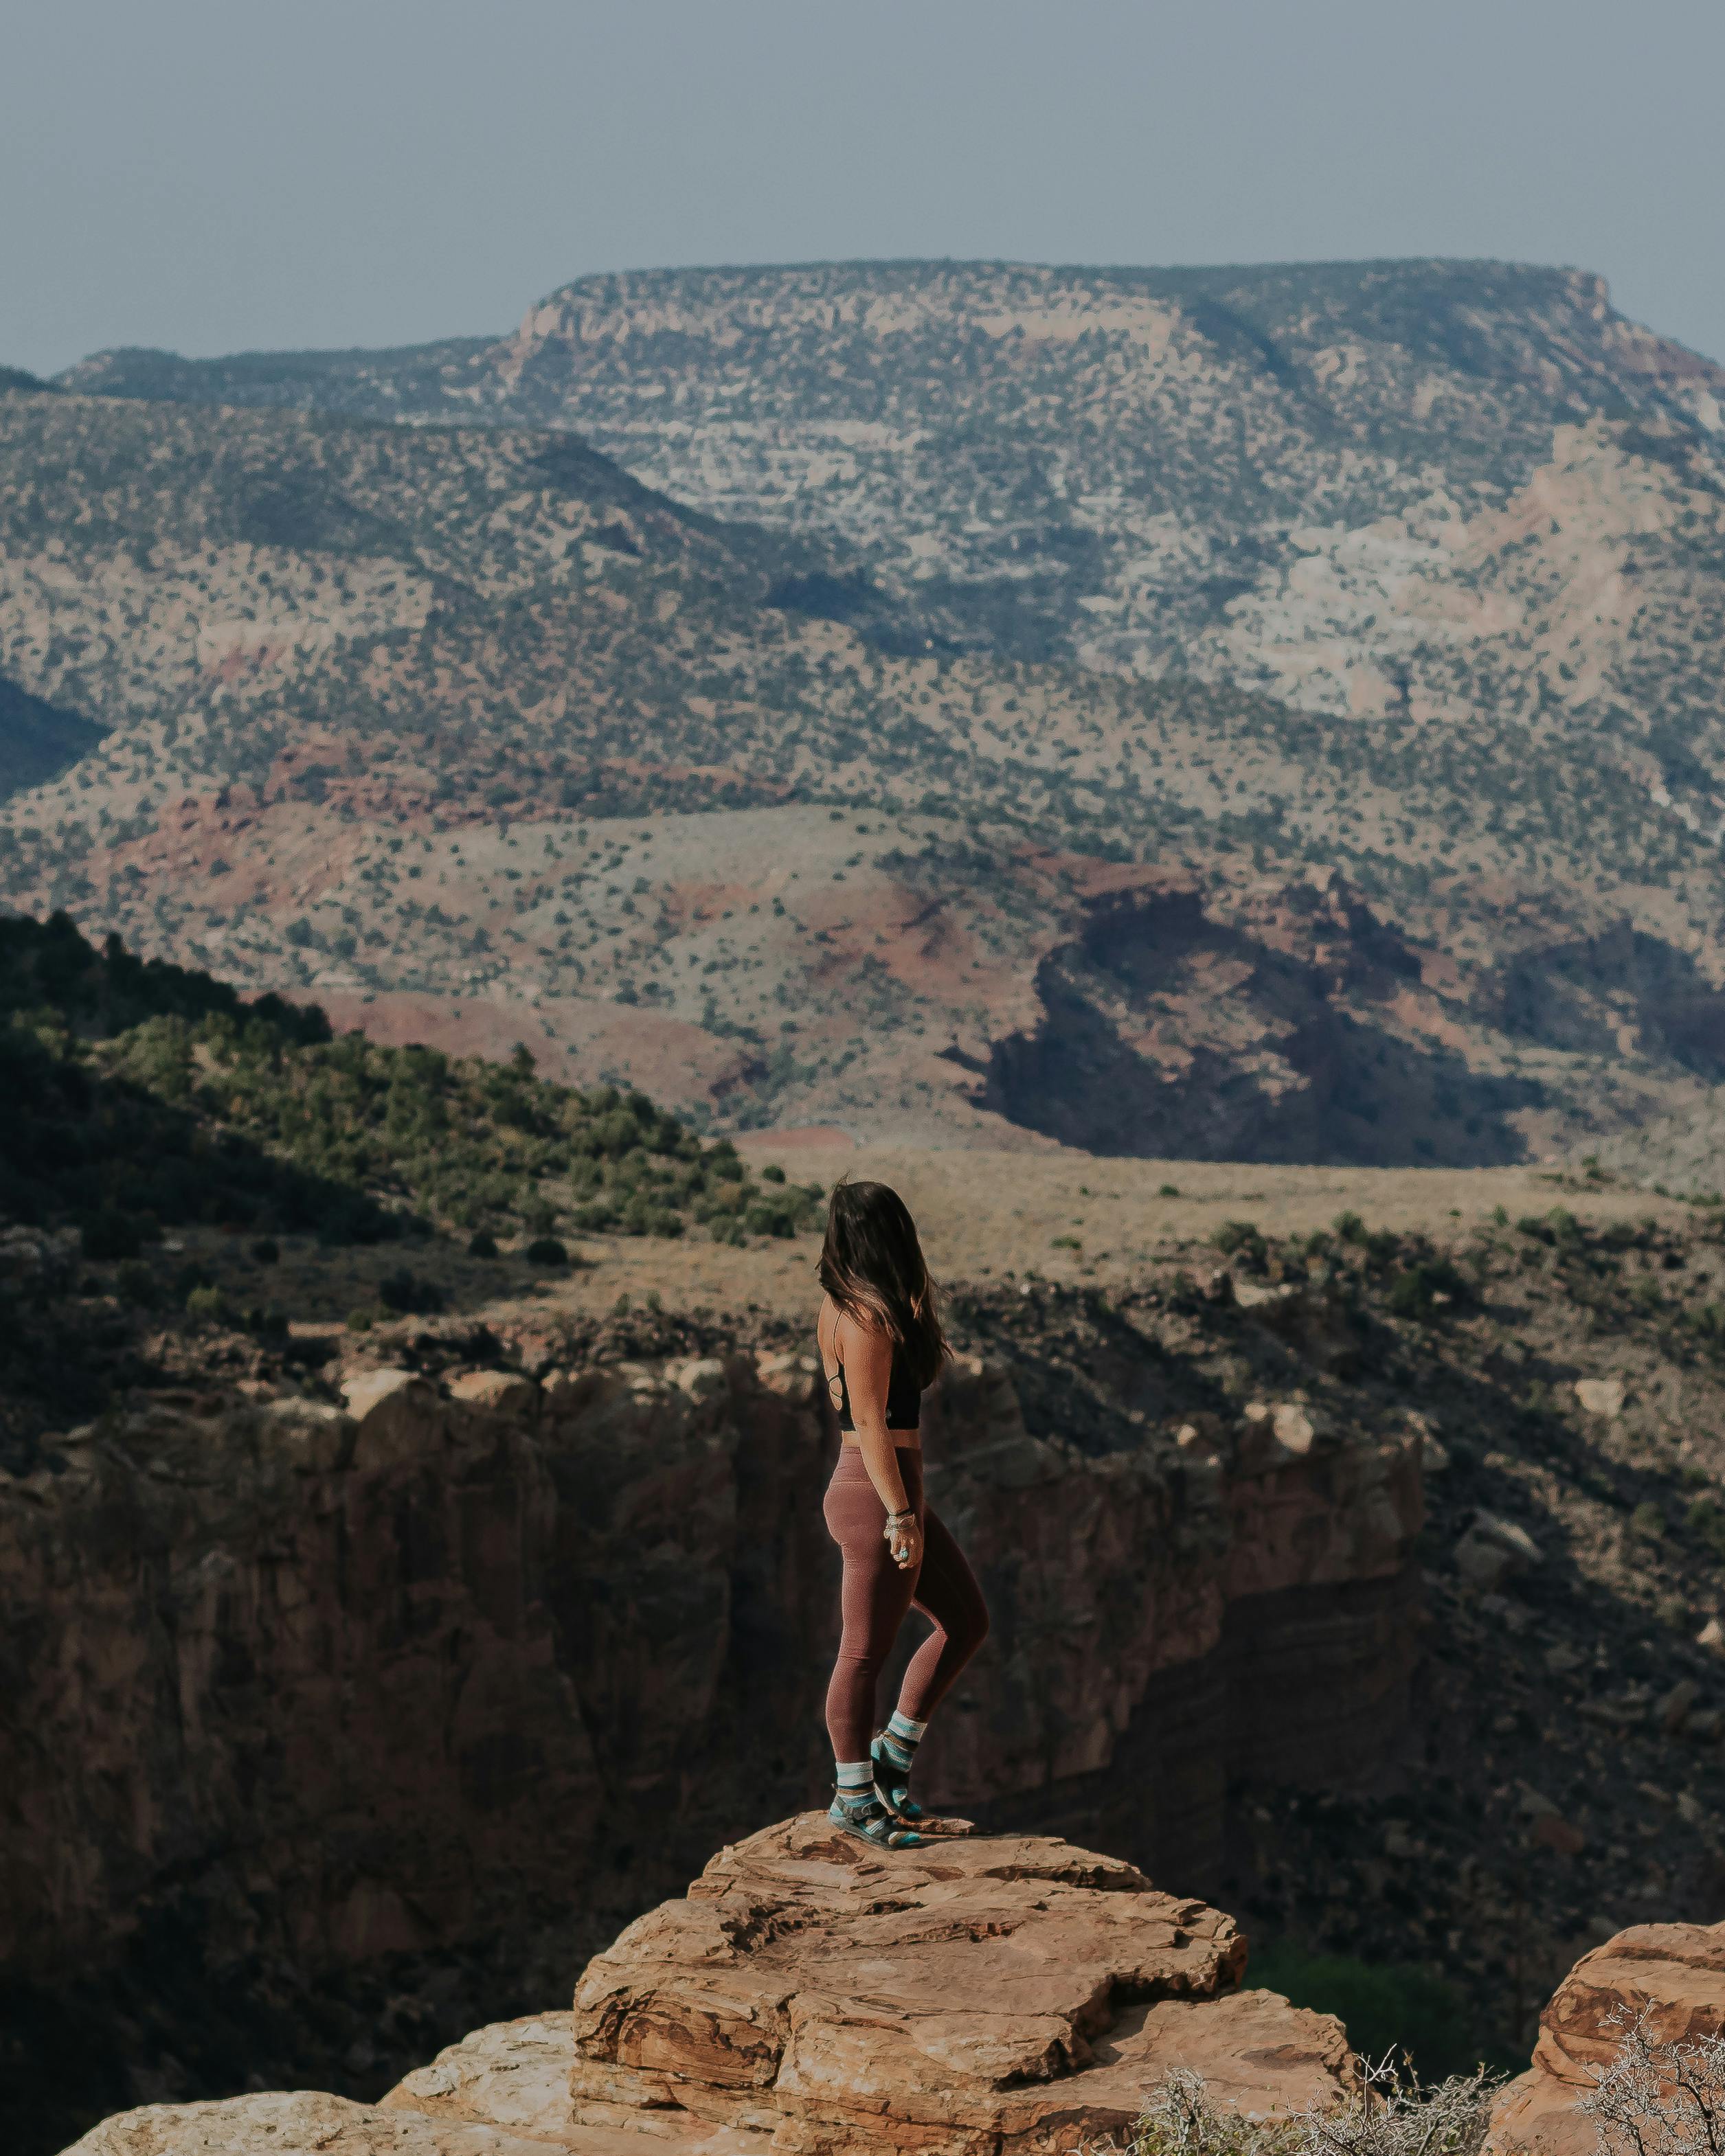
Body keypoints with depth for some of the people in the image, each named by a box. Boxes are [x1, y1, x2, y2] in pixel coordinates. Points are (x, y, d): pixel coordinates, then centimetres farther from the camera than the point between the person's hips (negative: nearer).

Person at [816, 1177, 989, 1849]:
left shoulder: (843, 1304, 10)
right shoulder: (869, 1318, -19)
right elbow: (870, 1423, -21)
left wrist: (917, 1303, 15)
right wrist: (900, 1514, -20)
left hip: (894, 1493, 10)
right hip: (878, 1496, -10)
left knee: (966, 1622, 18)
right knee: (867, 1652, 1)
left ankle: (892, 1752, 23)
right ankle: (856, 1799, 11)